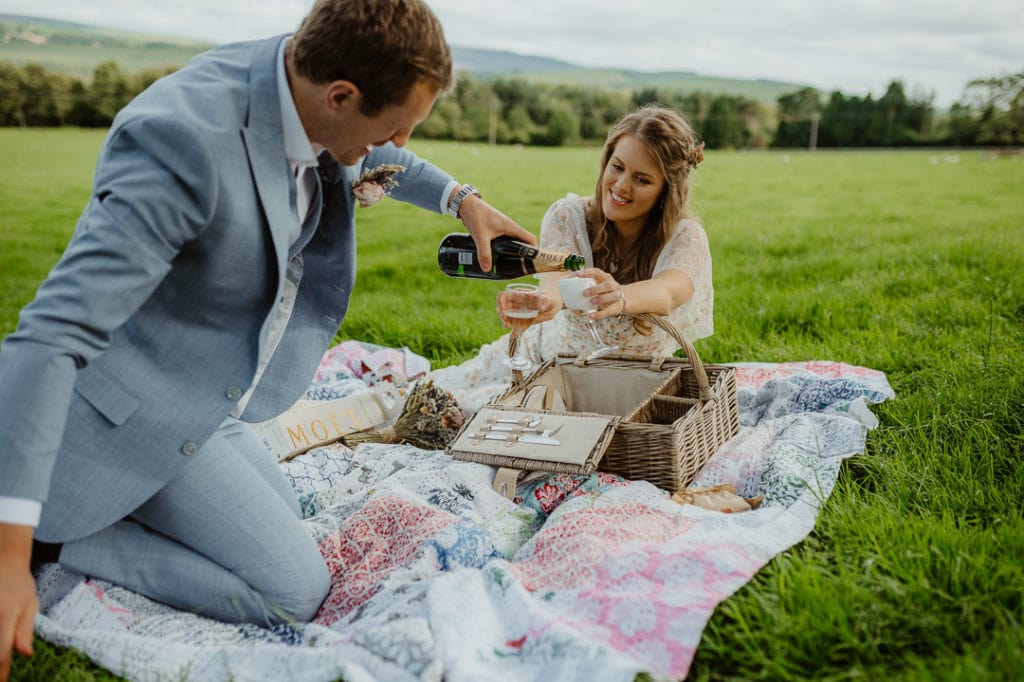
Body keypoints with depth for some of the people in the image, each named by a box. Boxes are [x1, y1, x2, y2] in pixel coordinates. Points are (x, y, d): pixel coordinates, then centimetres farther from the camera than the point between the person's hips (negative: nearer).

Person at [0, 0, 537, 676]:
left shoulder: (300, 80, -10)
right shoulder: (187, 137, -35)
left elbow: (373, 158, 18)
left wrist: (463, 199, 5)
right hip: (142, 407, -9)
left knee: (282, 523, 27)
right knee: (295, 591, -6)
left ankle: (72, 509, 25)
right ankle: (61, 538, 0)